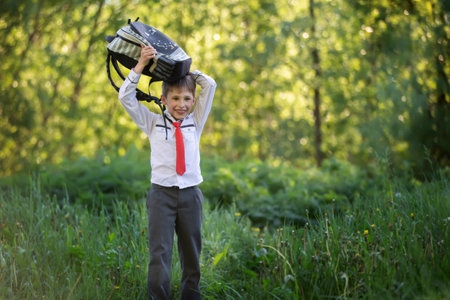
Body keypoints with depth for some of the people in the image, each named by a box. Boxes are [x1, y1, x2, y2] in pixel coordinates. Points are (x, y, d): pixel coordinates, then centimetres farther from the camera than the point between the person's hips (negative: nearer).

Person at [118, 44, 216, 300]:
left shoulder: (195, 122, 11)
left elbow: (210, 85, 9)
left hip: (190, 193, 2)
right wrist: (141, 65, -4)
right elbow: (126, 97, 2)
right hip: (162, 193, -2)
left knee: (192, 252, 9)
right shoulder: (153, 123, 7)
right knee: (160, 253, -7)